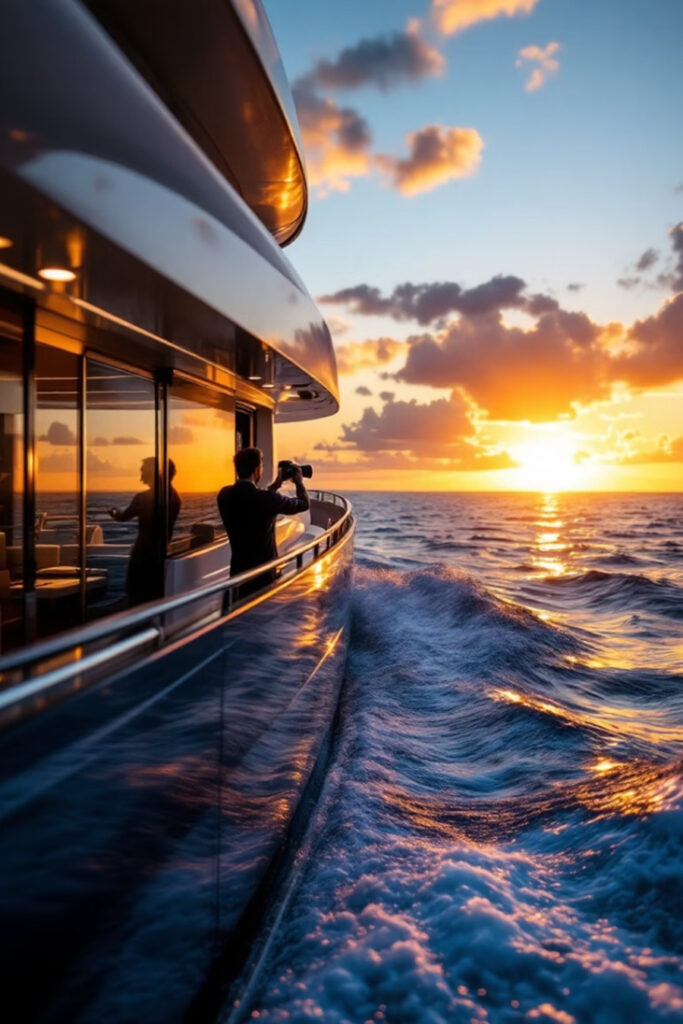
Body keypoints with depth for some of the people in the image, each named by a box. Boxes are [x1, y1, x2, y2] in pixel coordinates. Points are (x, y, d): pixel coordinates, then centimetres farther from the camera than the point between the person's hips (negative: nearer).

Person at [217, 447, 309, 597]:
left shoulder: (225, 495, -2)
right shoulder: (267, 498, -20)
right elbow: (304, 504, -3)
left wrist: (274, 486, 23)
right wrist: (299, 482, 14)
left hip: (238, 571, 6)